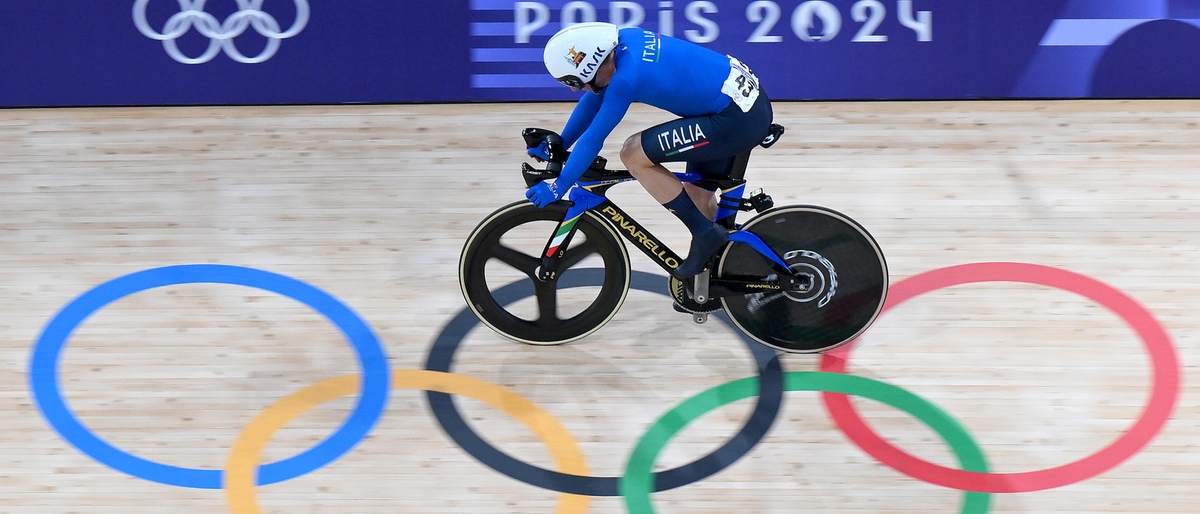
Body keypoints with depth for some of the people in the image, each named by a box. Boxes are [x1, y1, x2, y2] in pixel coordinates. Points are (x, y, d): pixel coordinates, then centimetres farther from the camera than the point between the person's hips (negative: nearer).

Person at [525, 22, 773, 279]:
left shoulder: (626, 76, -22)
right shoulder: (621, 41, 2)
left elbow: (592, 140, -15)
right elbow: (593, 98, 17)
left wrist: (558, 188, -6)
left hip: (737, 120, -10)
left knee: (633, 154, -9)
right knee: (697, 195, 19)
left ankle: (706, 234, 0)